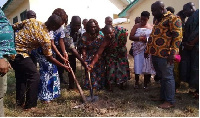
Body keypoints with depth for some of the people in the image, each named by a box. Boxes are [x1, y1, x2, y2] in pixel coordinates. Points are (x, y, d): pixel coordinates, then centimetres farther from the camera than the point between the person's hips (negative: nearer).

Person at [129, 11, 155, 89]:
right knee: (137, 66, -1)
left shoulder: (151, 27, 8)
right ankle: (136, 82, 17)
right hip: (138, 49, -1)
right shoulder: (136, 26, 5)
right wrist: (140, 38, -14)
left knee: (147, 66, 3)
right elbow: (130, 37, -2)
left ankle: (145, 83, 17)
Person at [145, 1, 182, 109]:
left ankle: (170, 101, 9)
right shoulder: (157, 20, 20)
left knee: (167, 77, -1)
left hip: (164, 55, -9)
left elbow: (178, 36, -16)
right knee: (161, 76, 16)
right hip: (155, 54, 9)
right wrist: (147, 50, 26)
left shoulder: (172, 19, -8)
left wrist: (173, 52, -23)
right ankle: (163, 97, 27)